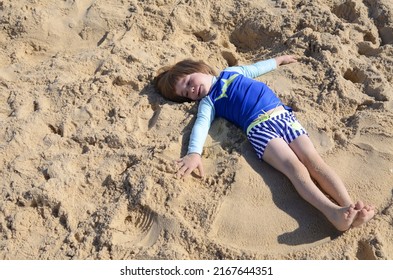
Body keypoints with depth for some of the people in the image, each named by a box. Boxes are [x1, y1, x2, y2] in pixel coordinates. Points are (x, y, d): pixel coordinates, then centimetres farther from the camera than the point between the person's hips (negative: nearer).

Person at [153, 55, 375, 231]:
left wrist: (279, 60, 56)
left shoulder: (232, 72, 29)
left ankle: (350, 206, -31)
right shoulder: (208, 102, 15)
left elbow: (257, 68, 46)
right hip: (259, 127, -3)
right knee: (294, 167, -27)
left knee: (313, 160, -18)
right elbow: (201, 125, -3)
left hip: (282, 114, 4)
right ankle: (334, 212, -44)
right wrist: (195, 153, -22)